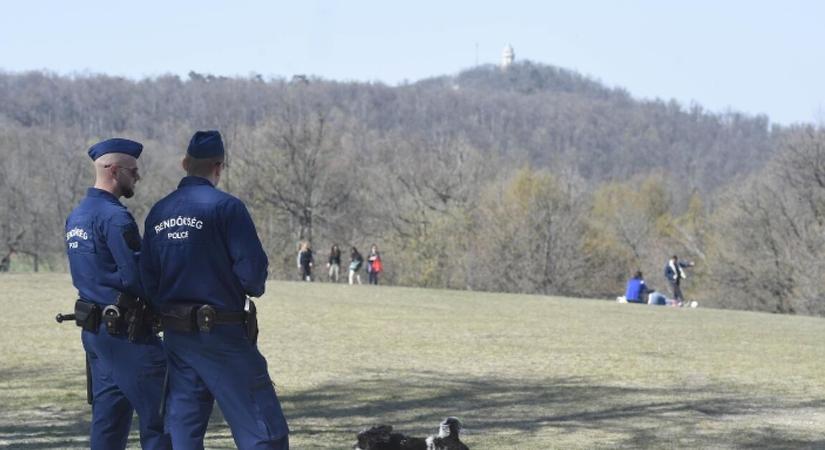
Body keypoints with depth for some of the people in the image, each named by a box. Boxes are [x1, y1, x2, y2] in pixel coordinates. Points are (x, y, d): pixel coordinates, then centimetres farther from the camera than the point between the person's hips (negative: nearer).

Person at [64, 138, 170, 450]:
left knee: (109, 418, 12)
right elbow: (136, 276, -20)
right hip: (124, 331, -9)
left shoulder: (76, 216, 14)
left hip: (93, 328, 9)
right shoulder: (115, 217, -16)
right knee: (159, 415, -7)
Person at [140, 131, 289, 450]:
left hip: (176, 336, 7)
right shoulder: (225, 207, -11)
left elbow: (147, 277, 9)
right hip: (222, 337, -6)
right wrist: (253, 289, 5)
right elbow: (252, 268, -16)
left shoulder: (158, 213, 7)